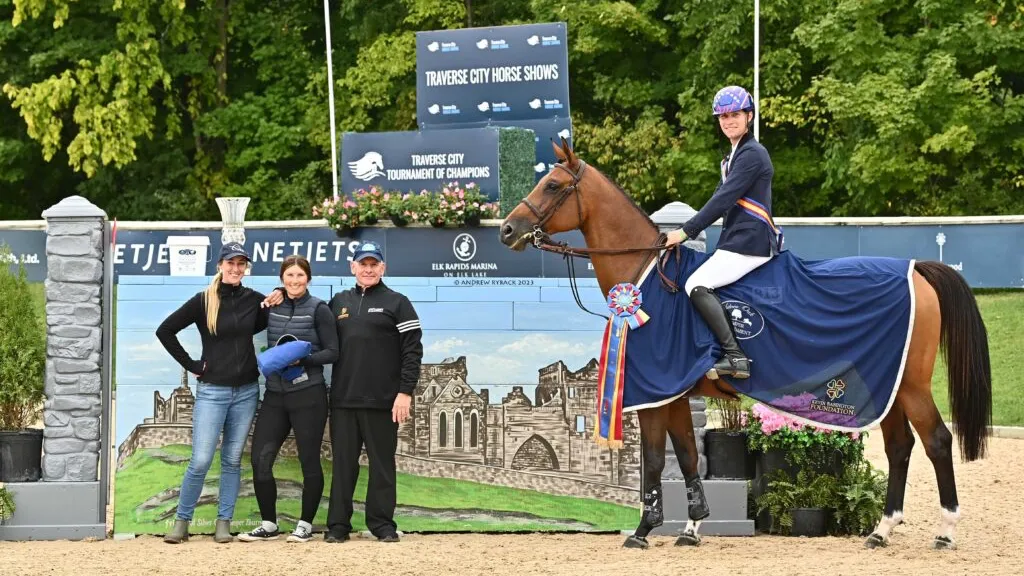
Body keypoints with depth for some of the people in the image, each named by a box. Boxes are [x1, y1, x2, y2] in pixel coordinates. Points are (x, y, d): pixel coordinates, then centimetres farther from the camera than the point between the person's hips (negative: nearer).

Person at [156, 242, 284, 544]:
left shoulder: (254, 300, 4)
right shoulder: (204, 301, -5)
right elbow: (165, 330, -1)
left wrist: (274, 305, 1)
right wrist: (190, 364, -3)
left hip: (246, 391, 3)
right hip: (212, 391, -3)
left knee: (232, 460, 7)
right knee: (200, 461, -7)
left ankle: (223, 523, 12)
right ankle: (181, 522, 3)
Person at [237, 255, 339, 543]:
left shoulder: (318, 309, -4)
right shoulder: (272, 307, 9)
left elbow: (332, 352, -6)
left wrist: (303, 358, -19)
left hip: (308, 395, -4)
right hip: (275, 395, 5)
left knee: (309, 461, 1)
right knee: (260, 459, -2)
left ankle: (305, 524, 13)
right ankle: (268, 525, 10)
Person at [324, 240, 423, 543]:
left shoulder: (397, 303, 3)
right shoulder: (338, 302, 15)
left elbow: (412, 350, -2)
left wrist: (405, 392, -10)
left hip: (382, 402, -3)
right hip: (343, 400, 3)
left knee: (382, 463, 1)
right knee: (343, 464, 5)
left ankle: (382, 524, 7)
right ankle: (338, 524, 8)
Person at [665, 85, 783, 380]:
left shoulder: (752, 155, -12)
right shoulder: (736, 156, 20)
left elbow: (724, 200, -19)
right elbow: (721, 200, 22)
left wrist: (686, 231, -18)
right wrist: (687, 231, 12)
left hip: (749, 244, -11)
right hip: (736, 241, 11)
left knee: (697, 286, -22)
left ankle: (735, 356, -27)